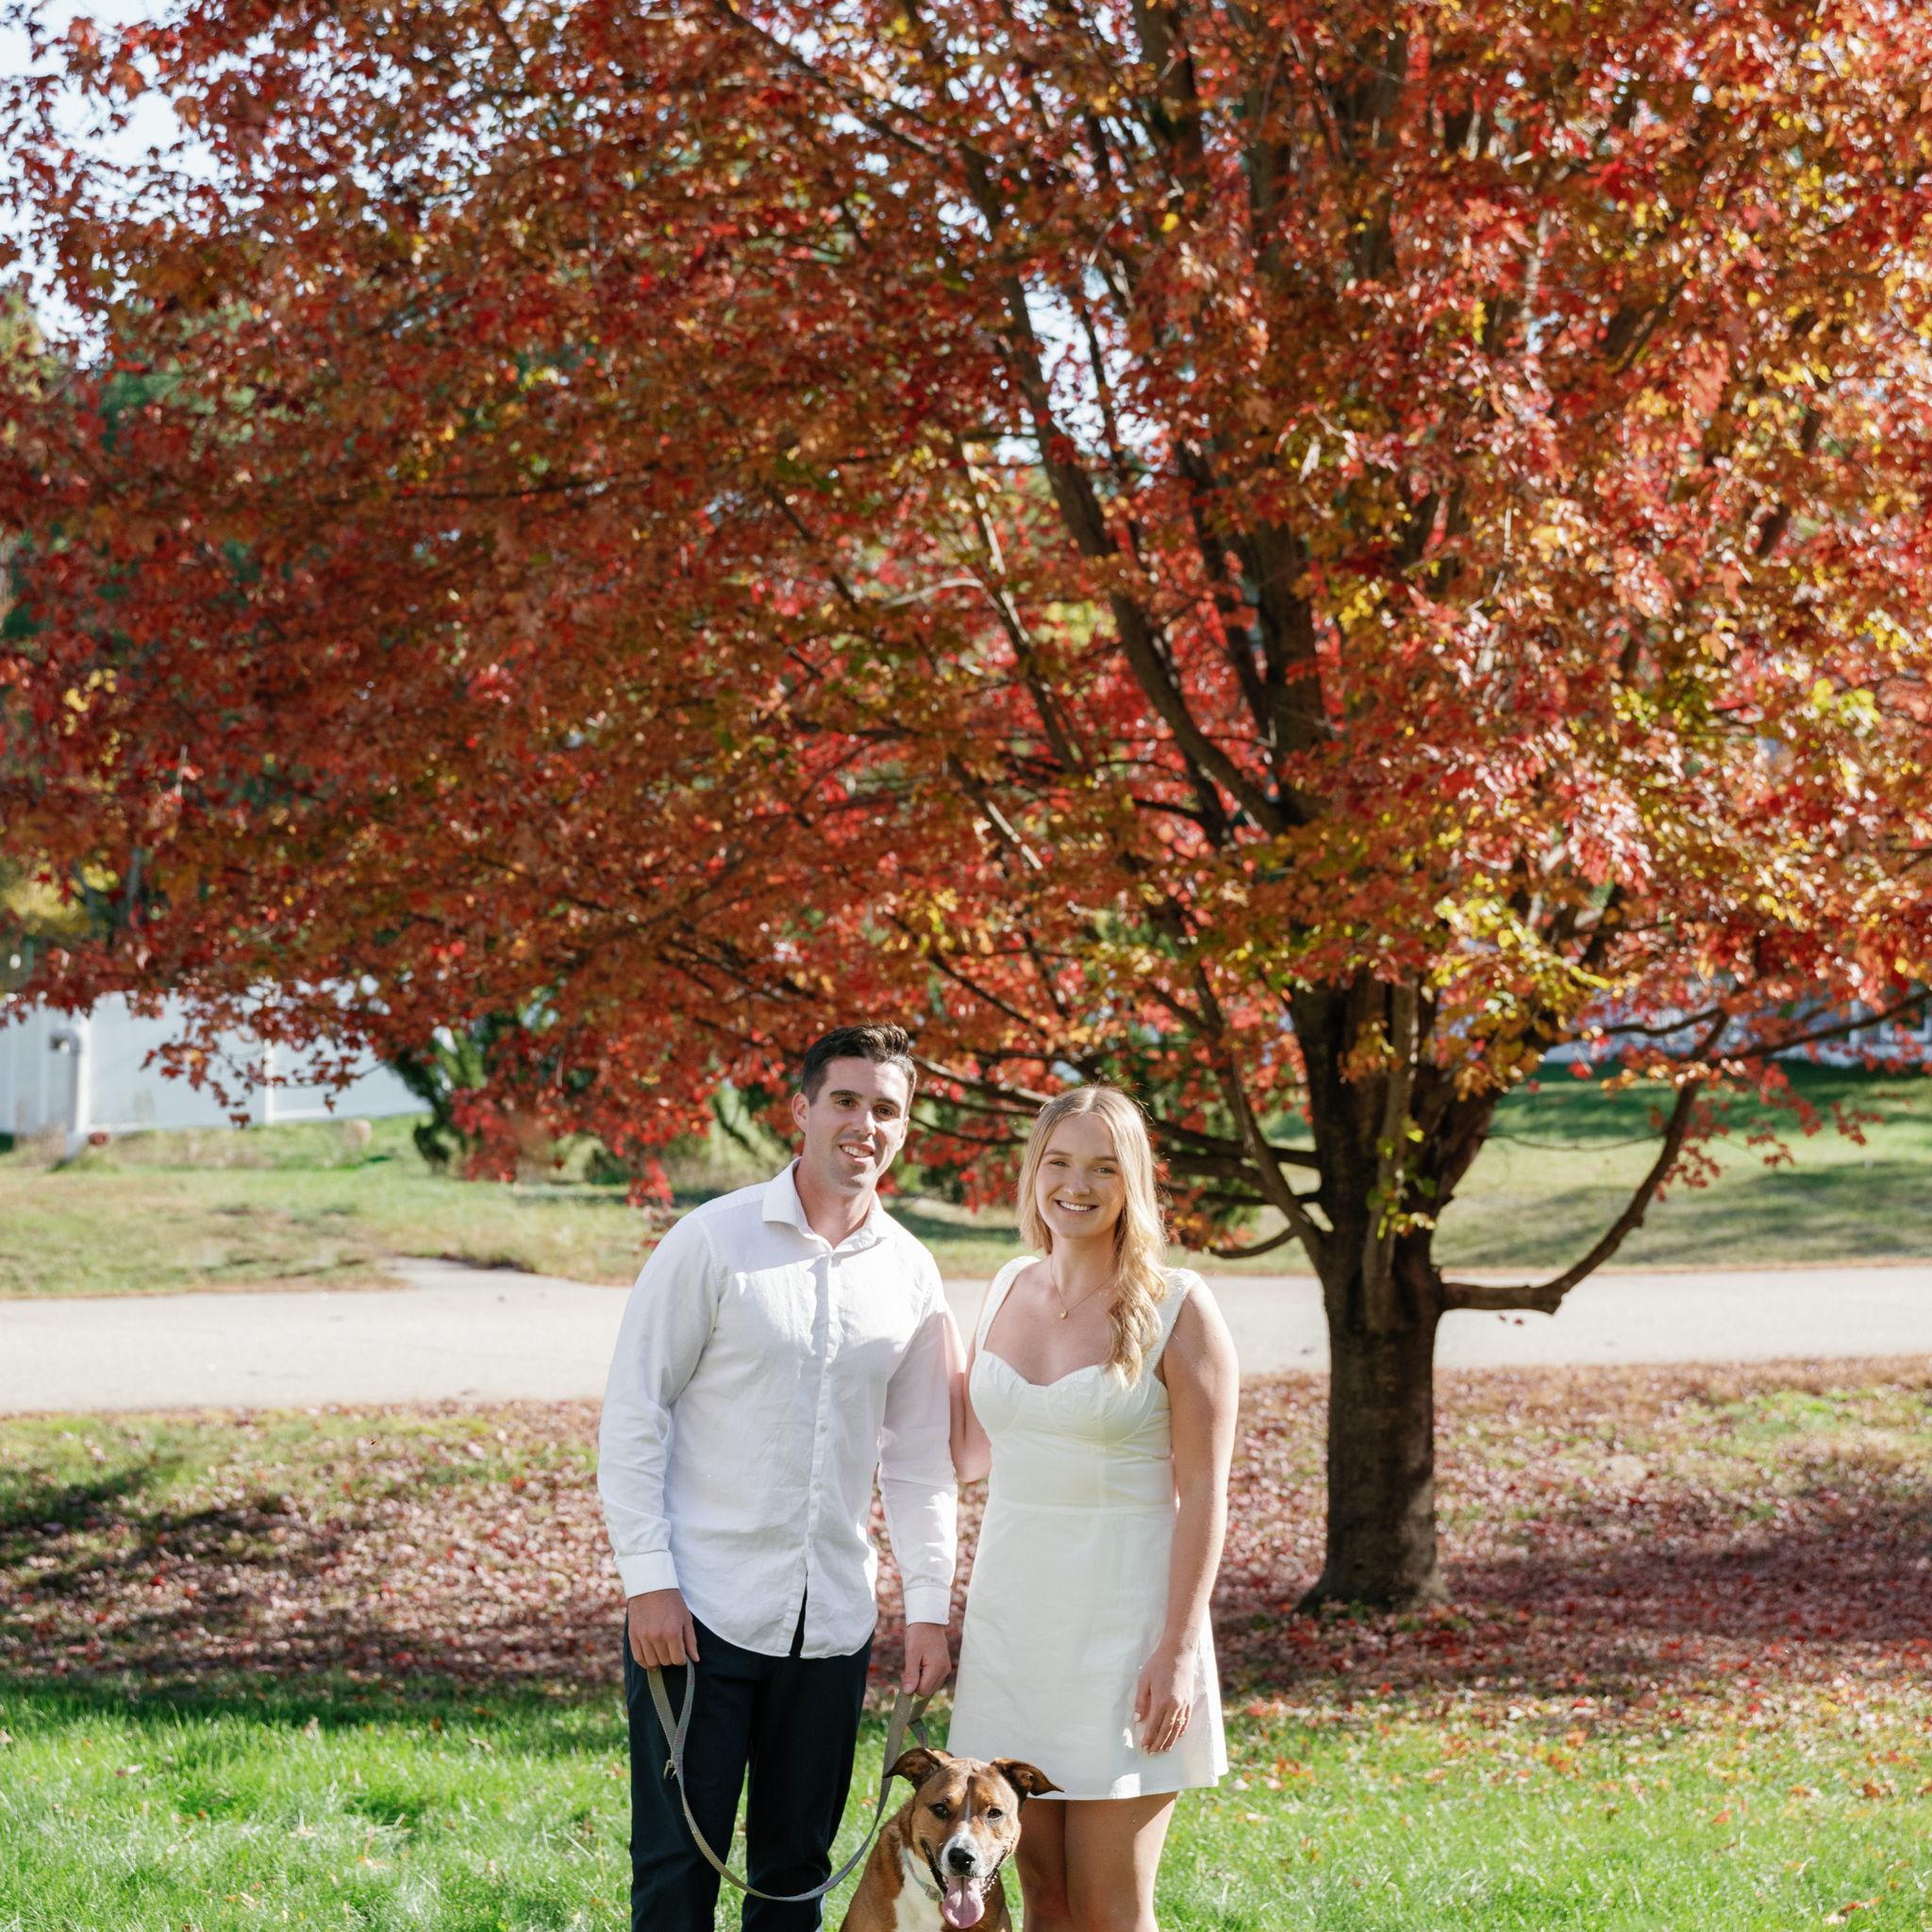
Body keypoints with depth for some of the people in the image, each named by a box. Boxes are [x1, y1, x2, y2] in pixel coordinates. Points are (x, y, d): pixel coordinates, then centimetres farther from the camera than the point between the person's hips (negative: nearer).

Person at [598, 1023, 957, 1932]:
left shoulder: (910, 1273, 7)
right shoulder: (714, 1242, -6)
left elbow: (919, 1455, 13)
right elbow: (631, 1416, -7)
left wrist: (928, 1604, 7)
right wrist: (648, 1579, -13)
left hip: (832, 1618, 4)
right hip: (700, 1609, -4)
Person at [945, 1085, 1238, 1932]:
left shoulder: (1176, 1309, -9)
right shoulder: (1009, 1290, 8)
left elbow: (1202, 1491, -10)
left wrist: (1179, 1650, -16)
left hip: (1122, 1617, -5)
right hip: (1012, 1607, 6)